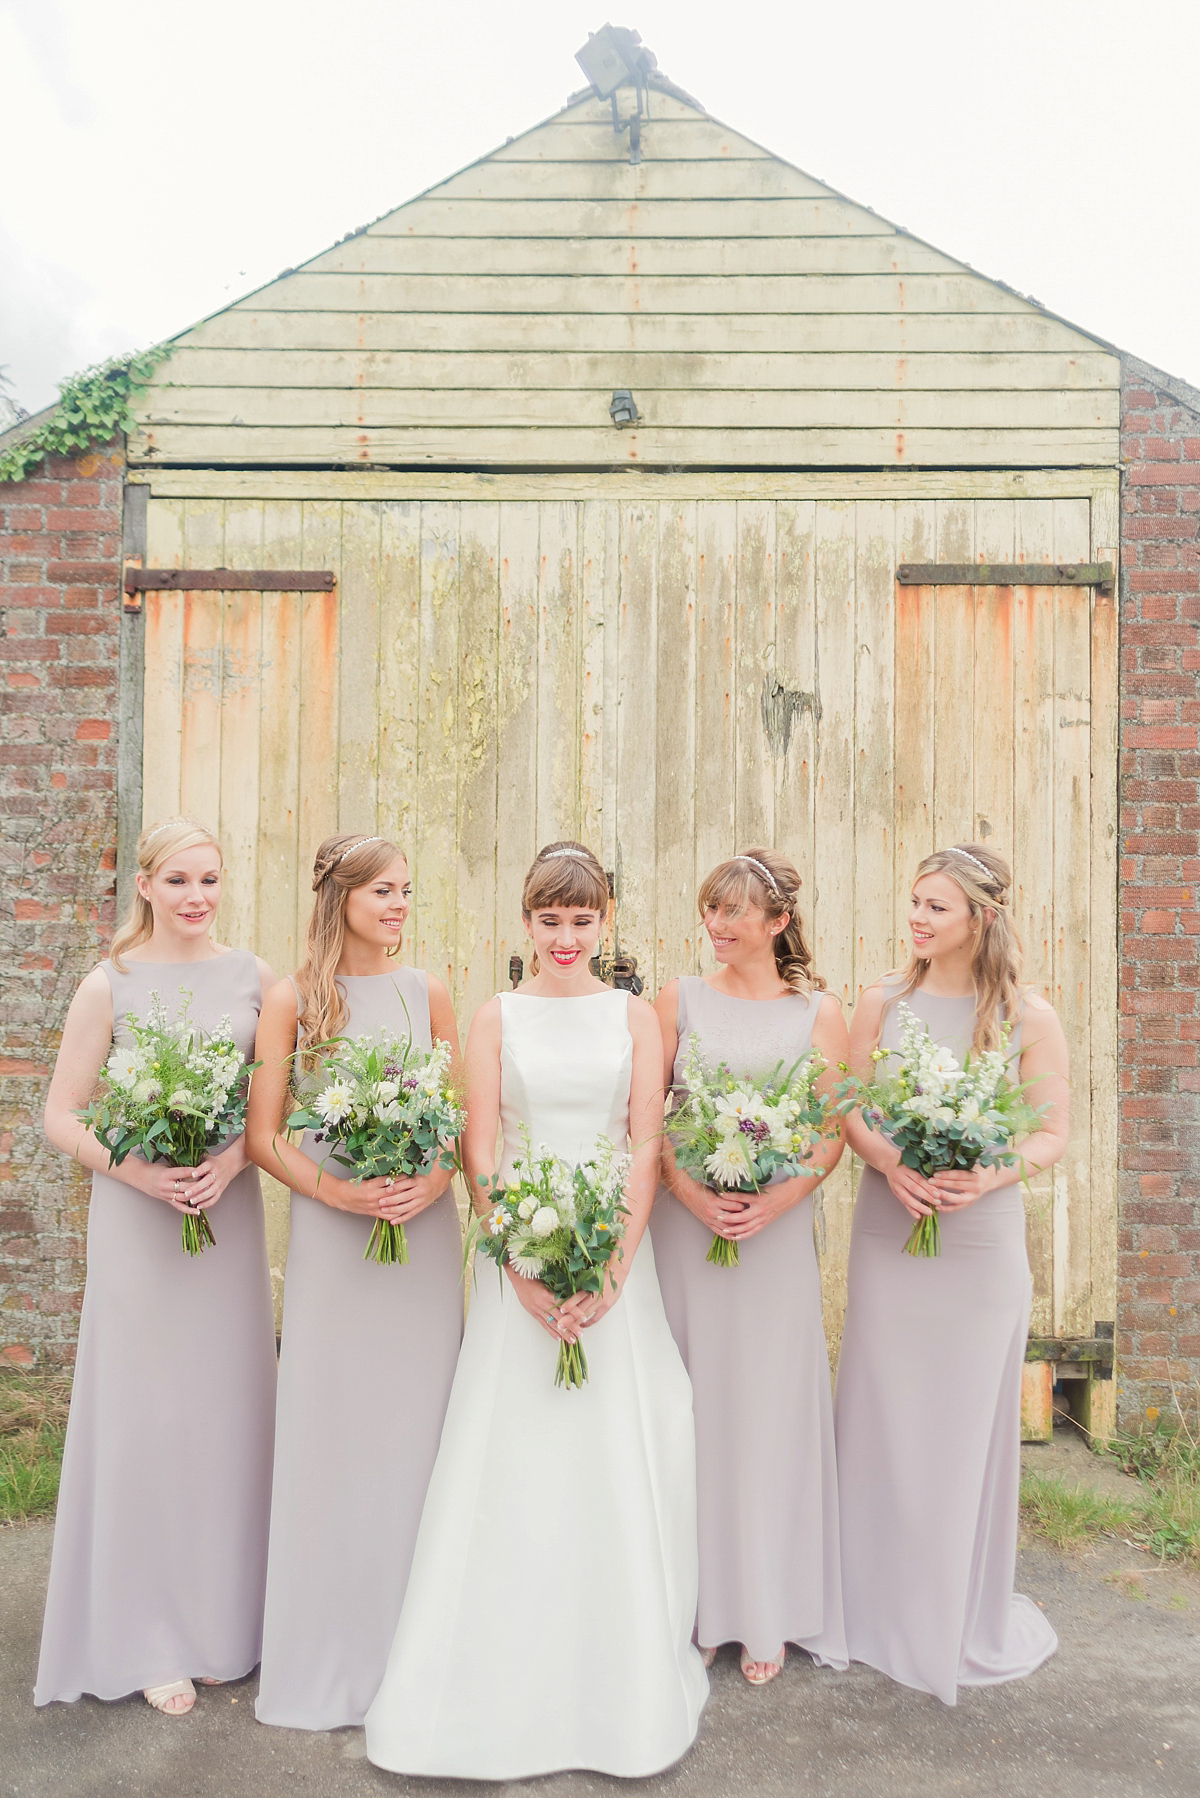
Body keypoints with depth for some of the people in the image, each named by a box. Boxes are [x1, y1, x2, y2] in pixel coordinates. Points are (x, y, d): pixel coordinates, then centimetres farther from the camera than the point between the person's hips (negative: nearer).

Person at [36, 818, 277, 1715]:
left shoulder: (254, 976, 2)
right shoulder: (111, 985, -4)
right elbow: (62, 1116, -2)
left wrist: (235, 1156, -13)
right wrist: (138, 1172, -16)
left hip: (231, 1212, 2)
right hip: (136, 1218, -2)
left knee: (229, 1409, 10)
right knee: (144, 1413, 5)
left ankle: (220, 1620, 29)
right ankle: (149, 1639, 23)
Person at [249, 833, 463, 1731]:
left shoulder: (428, 993, 4)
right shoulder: (293, 998, -2)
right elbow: (264, 1134, -1)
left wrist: (431, 1184, -11)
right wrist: (338, 1191, -14)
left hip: (426, 1229, 2)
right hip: (331, 1234, -1)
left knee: (415, 1421, 9)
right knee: (329, 1424, 5)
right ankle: (330, 1649, 23)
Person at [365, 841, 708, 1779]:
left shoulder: (635, 1016, 5)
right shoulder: (497, 1017, 4)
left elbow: (647, 1146, -1)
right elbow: (480, 1149, -1)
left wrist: (612, 1267, -12)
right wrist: (523, 1266, -11)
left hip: (617, 1247, 0)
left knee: (617, 1451, 4)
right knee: (513, 1449, 2)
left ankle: (621, 1683, 22)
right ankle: (507, 1679, 19)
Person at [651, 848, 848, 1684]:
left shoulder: (819, 1011, 2)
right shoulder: (681, 1000, 4)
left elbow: (834, 1132, 0)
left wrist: (778, 1199, -15)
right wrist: (690, 1191, -13)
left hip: (777, 1230, 0)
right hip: (685, 1225, 1)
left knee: (771, 1409, 6)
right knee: (690, 1409, 7)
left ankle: (770, 1612, 23)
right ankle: (698, 1603, 24)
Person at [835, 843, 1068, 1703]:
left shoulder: (1029, 1018, -4)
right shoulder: (883, 1002, 0)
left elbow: (1053, 1135, -2)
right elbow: (849, 1110, 1)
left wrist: (988, 1175, -19)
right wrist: (890, 1166, -17)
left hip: (982, 1239, -1)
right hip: (887, 1233, 2)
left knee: (970, 1417, 11)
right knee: (884, 1414, 10)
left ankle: (967, 1615, 31)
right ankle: (883, 1604, 30)